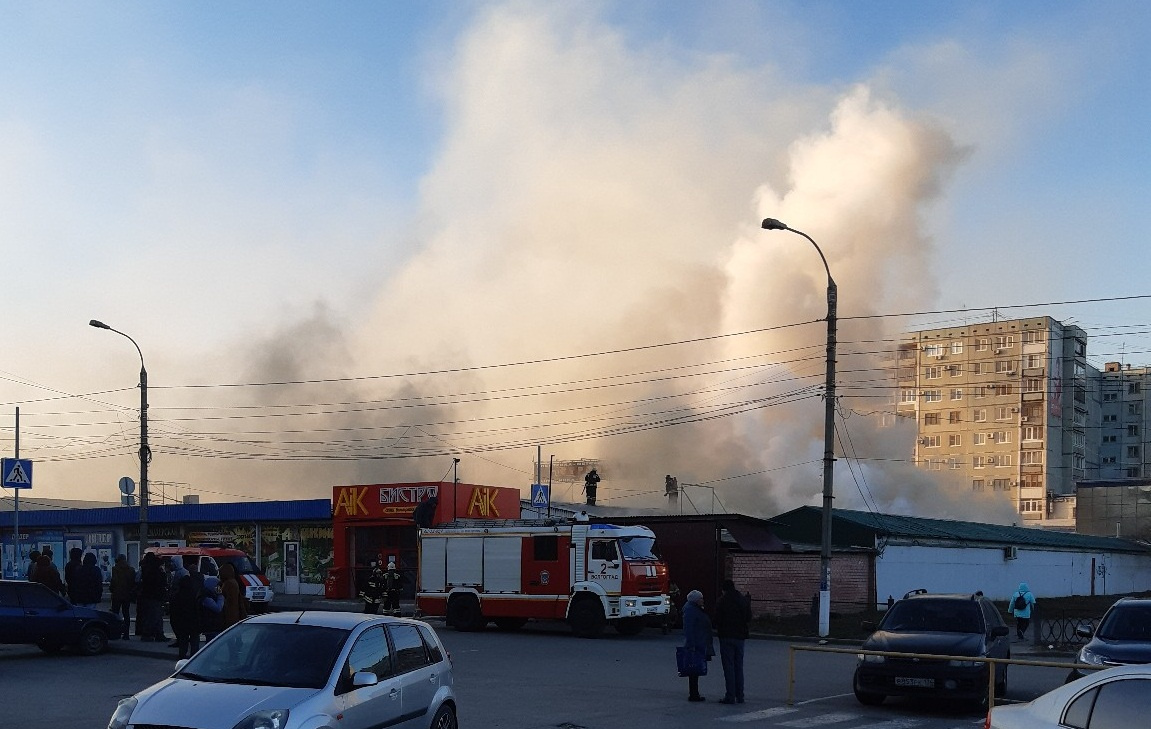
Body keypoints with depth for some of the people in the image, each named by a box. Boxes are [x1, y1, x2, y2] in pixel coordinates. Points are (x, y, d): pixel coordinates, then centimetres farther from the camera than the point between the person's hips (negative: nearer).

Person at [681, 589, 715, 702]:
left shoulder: (697, 609, 19)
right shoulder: (690, 610, -14)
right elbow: (688, 629, -21)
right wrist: (691, 645, -25)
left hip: (700, 645, 10)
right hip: (695, 646, -10)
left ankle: (694, 694, 16)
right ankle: (693, 694, -5)